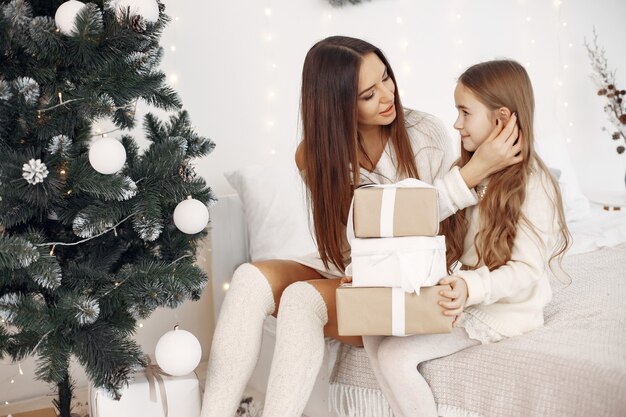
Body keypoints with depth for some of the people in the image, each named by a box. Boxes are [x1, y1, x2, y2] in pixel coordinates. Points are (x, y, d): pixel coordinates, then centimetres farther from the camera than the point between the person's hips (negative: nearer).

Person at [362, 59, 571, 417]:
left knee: (395, 356, -20)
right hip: (462, 299, 8)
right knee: (374, 334, -10)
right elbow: (441, 244, 9)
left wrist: (471, 288, -37)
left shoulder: (531, 185, -16)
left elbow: (527, 271, -21)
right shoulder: (468, 172, 9)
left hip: (502, 310, -8)